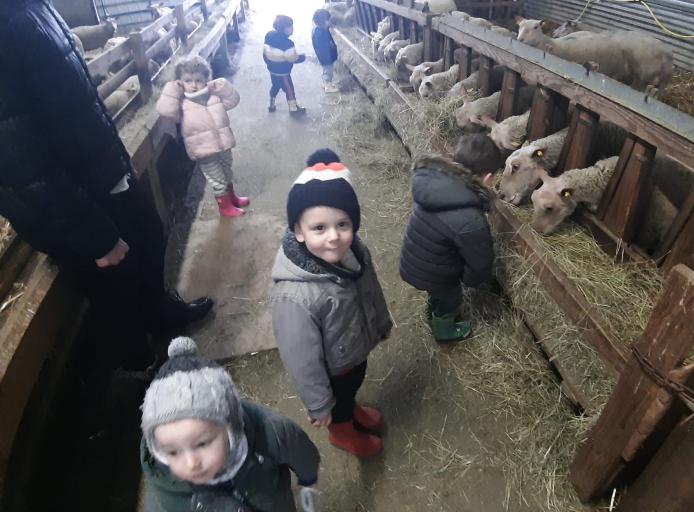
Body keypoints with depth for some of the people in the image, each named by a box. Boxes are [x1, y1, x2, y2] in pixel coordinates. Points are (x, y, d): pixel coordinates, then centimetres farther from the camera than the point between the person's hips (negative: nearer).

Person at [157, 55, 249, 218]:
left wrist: (222, 86, -12)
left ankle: (232, 197, 50)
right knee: (218, 181, 7)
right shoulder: (181, 102, -10)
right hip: (204, 152, -5)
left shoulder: (214, 95, 2)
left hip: (223, 146, 5)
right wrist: (172, 89, -22)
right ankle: (225, 207, 26)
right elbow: (165, 110, -26)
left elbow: (232, 100, 0)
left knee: (227, 175, 26)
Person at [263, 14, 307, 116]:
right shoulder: (287, 43, -29)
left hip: (272, 69, 7)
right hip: (282, 72, -7)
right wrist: (303, 56, -2)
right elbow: (294, 59, -22)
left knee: (275, 86, 27)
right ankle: (293, 109, 27)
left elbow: (265, 53, 4)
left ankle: (271, 105, 41)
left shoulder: (269, 35, -5)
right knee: (289, 89, 12)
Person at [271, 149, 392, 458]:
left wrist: (382, 322, 15)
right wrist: (319, 406, -14)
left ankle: (352, 410, 69)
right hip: (332, 370, -5)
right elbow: (301, 360, -28)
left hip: (358, 348, 5)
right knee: (338, 404, 28)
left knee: (353, 388, 35)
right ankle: (344, 433, 62)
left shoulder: (353, 250, -23)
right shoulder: (294, 296, -42)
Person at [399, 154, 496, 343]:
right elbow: (480, 262, -22)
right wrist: (471, 279, 3)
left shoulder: (431, 179, -20)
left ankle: (433, 312, 67)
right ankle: (444, 331, 57)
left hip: (411, 261, 6)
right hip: (430, 273, -6)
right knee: (450, 298, 28)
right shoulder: (470, 221, -38)